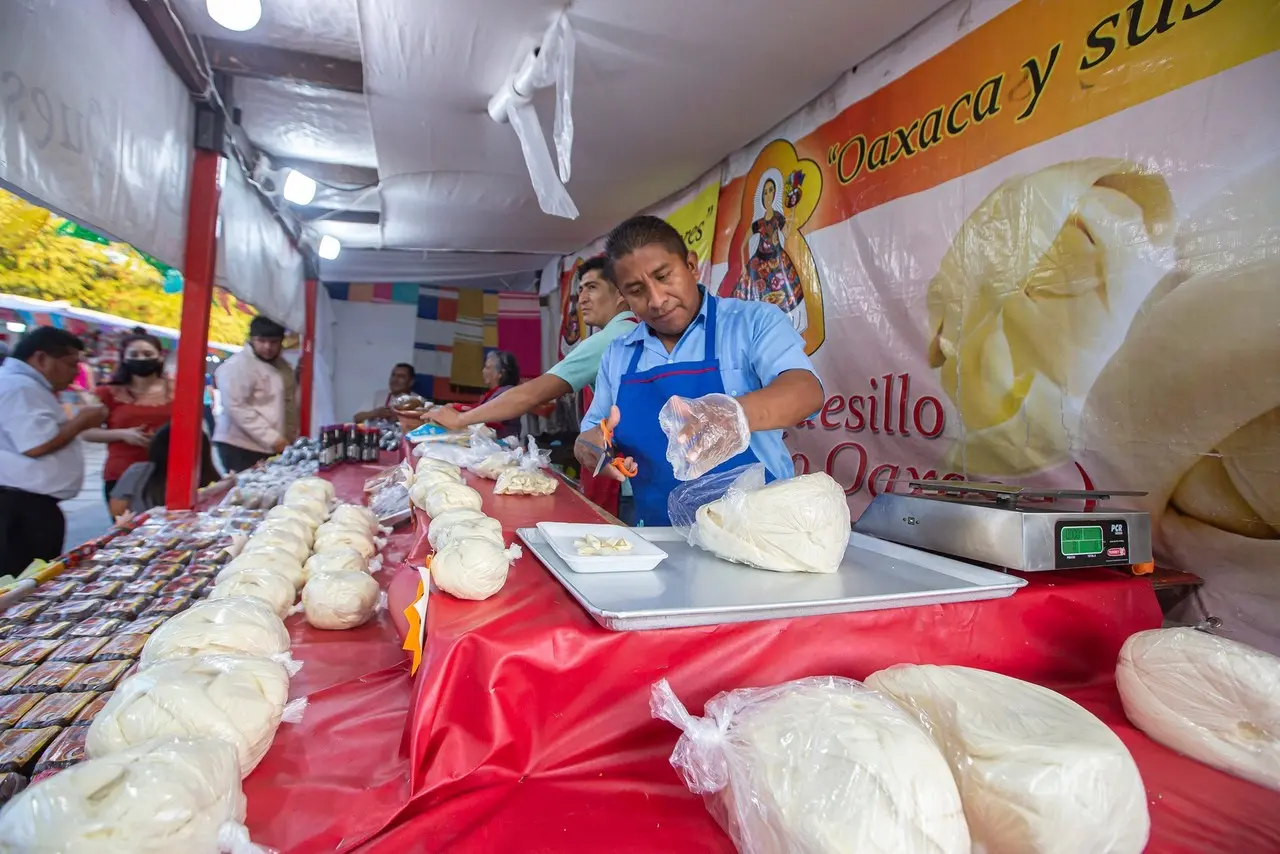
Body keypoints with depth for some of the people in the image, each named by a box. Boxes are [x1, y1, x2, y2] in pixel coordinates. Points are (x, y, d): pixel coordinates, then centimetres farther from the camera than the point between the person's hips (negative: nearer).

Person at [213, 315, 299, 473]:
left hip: (275, 448, 6)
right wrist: (273, 438, -19)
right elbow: (237, 408, -15)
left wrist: (290, 439, 4)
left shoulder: (284, 367, 14)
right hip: (241, 447, -6)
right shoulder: (237, 366, -7)